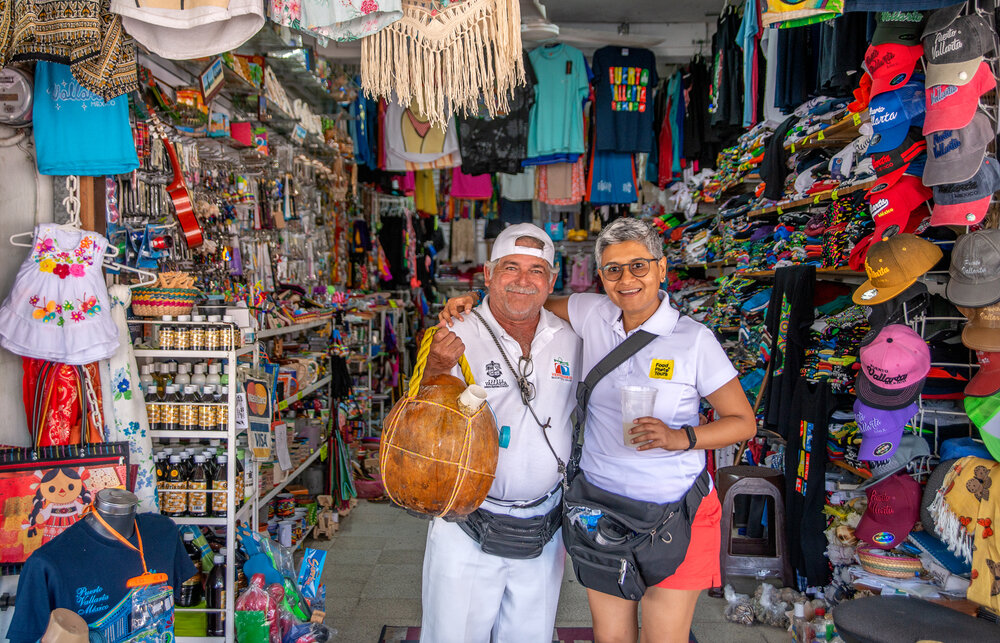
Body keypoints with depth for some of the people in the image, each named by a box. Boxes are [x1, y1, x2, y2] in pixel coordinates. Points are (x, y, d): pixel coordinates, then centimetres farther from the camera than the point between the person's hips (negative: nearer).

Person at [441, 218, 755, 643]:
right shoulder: (593, 315, -1)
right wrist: (474, 302, 0)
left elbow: (743, 422, -4)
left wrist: (680, 437, -21)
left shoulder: (695, 341, -10)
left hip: (675, 513, -3)